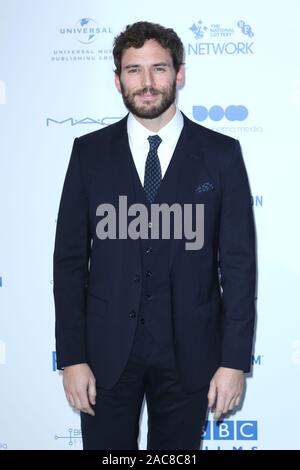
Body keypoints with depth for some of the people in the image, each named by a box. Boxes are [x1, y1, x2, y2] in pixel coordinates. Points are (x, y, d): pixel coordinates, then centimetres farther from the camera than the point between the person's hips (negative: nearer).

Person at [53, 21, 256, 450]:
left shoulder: (221, 154, -2)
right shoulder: (89, 152, 0)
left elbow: (238, 262, -3)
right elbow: (70, 259, 0)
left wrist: (234, 361, -6)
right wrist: (71, 356, -4)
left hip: (188, 351, 0)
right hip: (107, 350, 1)